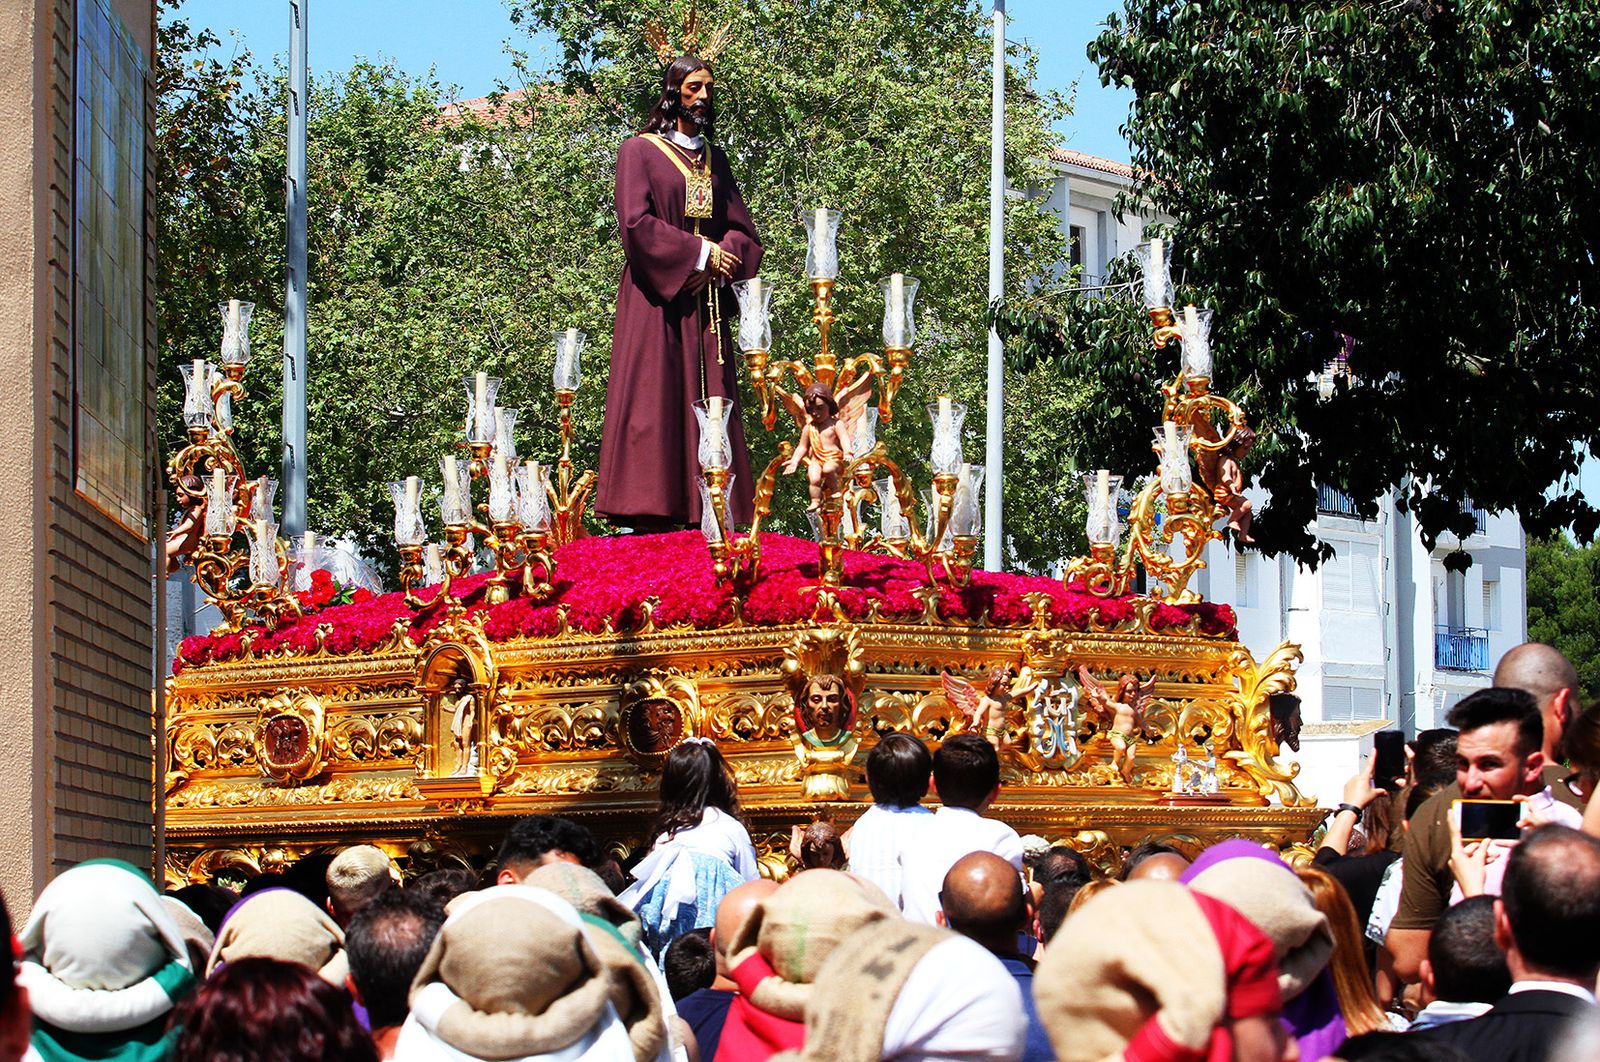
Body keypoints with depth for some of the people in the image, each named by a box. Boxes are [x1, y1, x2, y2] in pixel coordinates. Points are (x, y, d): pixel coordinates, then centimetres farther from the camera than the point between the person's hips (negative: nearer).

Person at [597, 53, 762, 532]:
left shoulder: (715, 159, 19)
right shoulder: (640, 151, 4)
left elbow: (744, 231, 13)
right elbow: (636, 223, -9)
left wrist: (717, 263, -8)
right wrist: (699, 254, -12)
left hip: (705, 303, 5)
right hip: (657, 300, -5)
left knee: (709, 403, -2)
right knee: (655, 403, -11)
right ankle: (649, 518, -15)